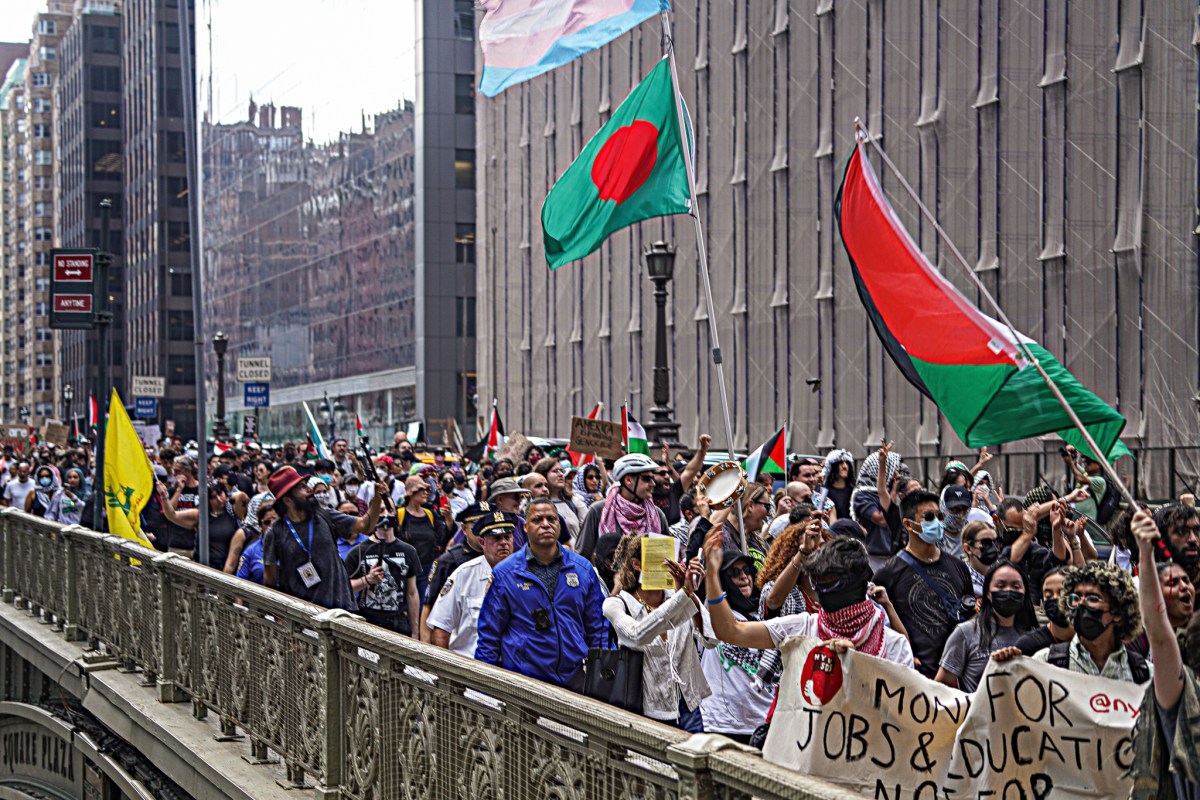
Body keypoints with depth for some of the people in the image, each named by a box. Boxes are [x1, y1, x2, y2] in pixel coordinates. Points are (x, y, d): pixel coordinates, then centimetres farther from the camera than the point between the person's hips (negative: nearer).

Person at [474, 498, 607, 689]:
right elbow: (489, 635, 3)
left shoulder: (583, 569, 9)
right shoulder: (504, 573, 1)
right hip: (522, 679, -2)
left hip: (574, 679, 2)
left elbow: (597, 628, 14)